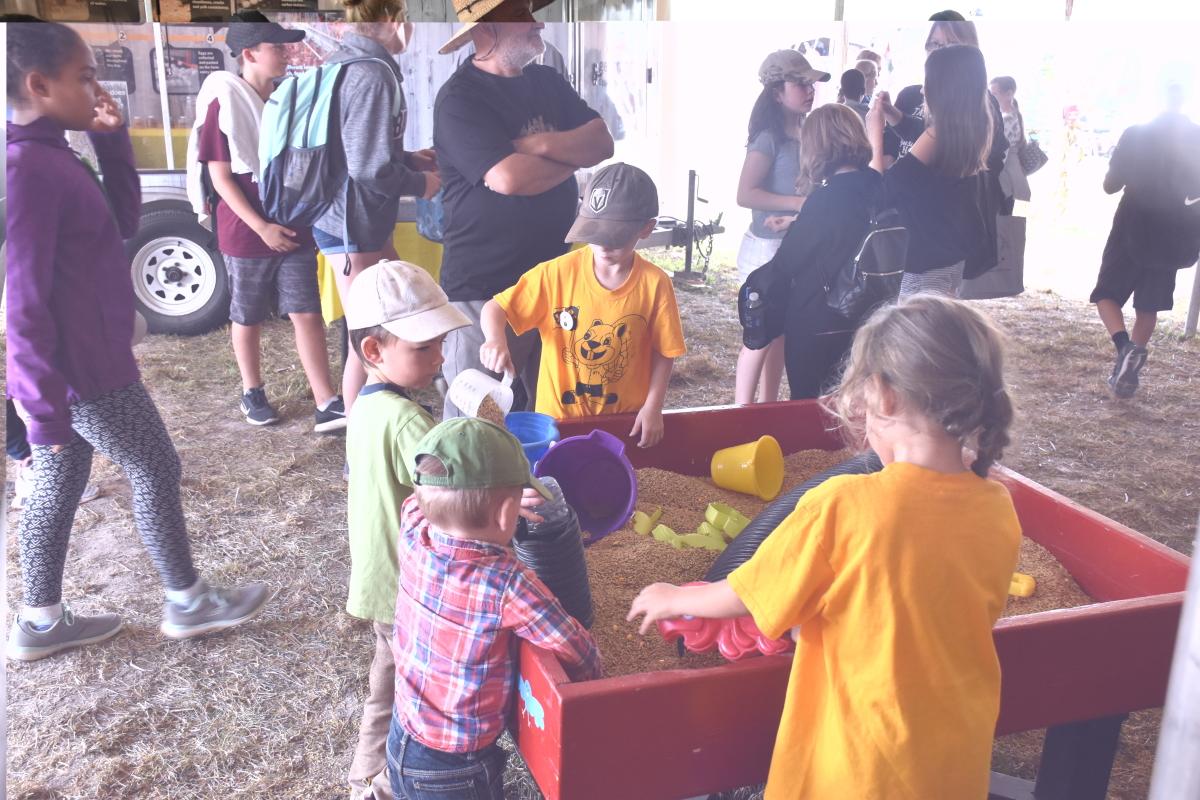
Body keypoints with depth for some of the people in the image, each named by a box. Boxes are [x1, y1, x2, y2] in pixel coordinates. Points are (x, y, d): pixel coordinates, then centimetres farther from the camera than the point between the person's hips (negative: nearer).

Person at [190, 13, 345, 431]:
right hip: (246, 235, -5)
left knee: (307, 314, 0)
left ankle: (327, 406, -1)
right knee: (247, 318, 10)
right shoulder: (223, 106, -10)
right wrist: (261, 227, -18)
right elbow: (220, 177, -13)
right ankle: (252, 393, 28)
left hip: (294, 230, 5)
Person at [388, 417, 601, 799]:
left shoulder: (412, 539, -15)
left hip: (401, 742, 5)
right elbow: (582, 657, -22)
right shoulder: (507, 584, -32)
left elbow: (420, 498, 9)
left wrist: (481, 504, 6)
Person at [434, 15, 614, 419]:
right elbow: (509, 178, -23)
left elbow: (602, 143, 4)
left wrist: (541, 145, -14)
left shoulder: (547, 82, 12)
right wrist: (573, 153, -6)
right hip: (484, 286, -7)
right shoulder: (460, 98, -11)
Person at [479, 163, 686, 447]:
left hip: (625, 420, 0)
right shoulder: (558, 273, -13)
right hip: (558, 418, 0)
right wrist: (496, 339, -30)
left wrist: (652, 408, -8)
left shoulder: (654, 284, -12)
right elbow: (494, 308, -9)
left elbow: (663, 352, -2)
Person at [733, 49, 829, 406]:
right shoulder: (770, 137, -14)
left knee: (782, 334, 13)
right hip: (768, 247, -7)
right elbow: (746, 194, -23)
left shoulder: (805, 132, 7)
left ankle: (768, 407, 25)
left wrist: (794, 216, -6)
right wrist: (802, 203, -24)